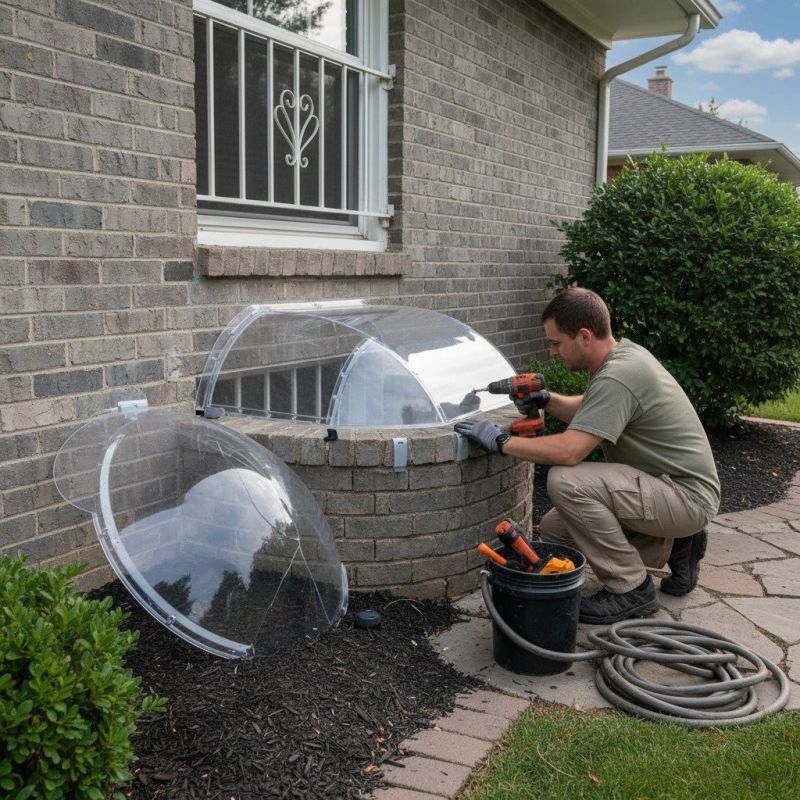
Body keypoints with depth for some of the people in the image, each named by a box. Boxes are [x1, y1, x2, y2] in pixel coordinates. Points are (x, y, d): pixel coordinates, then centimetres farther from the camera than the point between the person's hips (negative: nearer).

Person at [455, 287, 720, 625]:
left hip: (688, 496, -10)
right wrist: (546, 400, 3)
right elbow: (587, 411, 22)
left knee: (565, 481, -28)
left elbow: (569, 451, -34)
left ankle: (630, 589, -11)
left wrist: (500, 441, -23)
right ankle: (672, 545, 15)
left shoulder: (617, 377, -26)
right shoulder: (623, 352, 5)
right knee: (553, 527, 6)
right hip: (666, 486, 10)